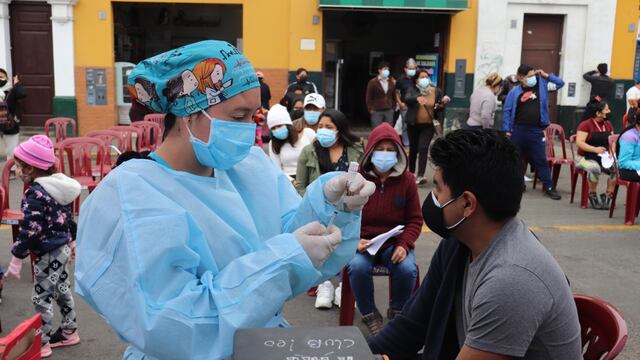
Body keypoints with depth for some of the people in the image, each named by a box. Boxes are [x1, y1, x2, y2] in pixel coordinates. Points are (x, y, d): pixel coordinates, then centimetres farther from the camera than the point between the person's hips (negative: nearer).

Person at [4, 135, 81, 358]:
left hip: (47, 254, -9)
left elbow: (30, 229, -24)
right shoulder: (59, 185, 5)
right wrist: (71, 239, 27)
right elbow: (68, 217, 15)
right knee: (63, 290, 19)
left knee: (41, 297, 1)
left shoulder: (36, 193, -22)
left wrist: (17, 258, -18)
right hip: (62, 248, 9)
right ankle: (69, 332, 32)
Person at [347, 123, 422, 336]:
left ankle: (398, 312, 3)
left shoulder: (407, 180, -1)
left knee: (407, 269, -29)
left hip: (395, 243, 1)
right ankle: (369, 314, -5)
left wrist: (404, 245, -13)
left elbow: (415, 219, 4)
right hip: (363, 242, -1)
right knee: (357, 267, -32)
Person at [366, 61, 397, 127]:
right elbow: (369, 97, -1)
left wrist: (393, 107, 10)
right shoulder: (373, 82, -2)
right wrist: (370, 109, -5)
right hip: (377, 111, -4)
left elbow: (394, 96, 16)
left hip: (389, 111, 4)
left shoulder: (392, 82, 9)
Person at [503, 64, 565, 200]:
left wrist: (546, 75, -1)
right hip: (518, 130, 0)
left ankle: (549, 187, 7)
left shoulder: (542, 85, 6)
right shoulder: (515, 92, 0)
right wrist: (507, 130, -4)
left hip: (536, 131, 0)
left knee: (541, 160, 2)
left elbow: (560, 83, 10)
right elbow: (507, 111, 1)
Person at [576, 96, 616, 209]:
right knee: (595, 168, -38)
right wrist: (595, 149, -27)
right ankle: (592, 195, -15)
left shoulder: (608, 124, 11)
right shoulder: (586, 125, -9)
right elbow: (579, 142, -17)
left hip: (604, 158, 6)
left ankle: (608, 195, -8)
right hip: (585, 158, -5)